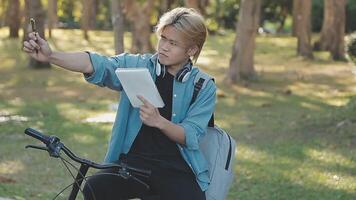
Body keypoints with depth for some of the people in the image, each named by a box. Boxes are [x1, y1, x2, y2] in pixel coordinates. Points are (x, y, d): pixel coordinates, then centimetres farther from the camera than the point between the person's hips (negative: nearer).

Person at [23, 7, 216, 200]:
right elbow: (97, 64, -12)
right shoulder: (137, 66, 4)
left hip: (176, 169, -1)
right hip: (133, 161, 1)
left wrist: (158, 121, -25)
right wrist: (51, 56, -29)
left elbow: (191, 138, -6)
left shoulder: (204, 87, 1)